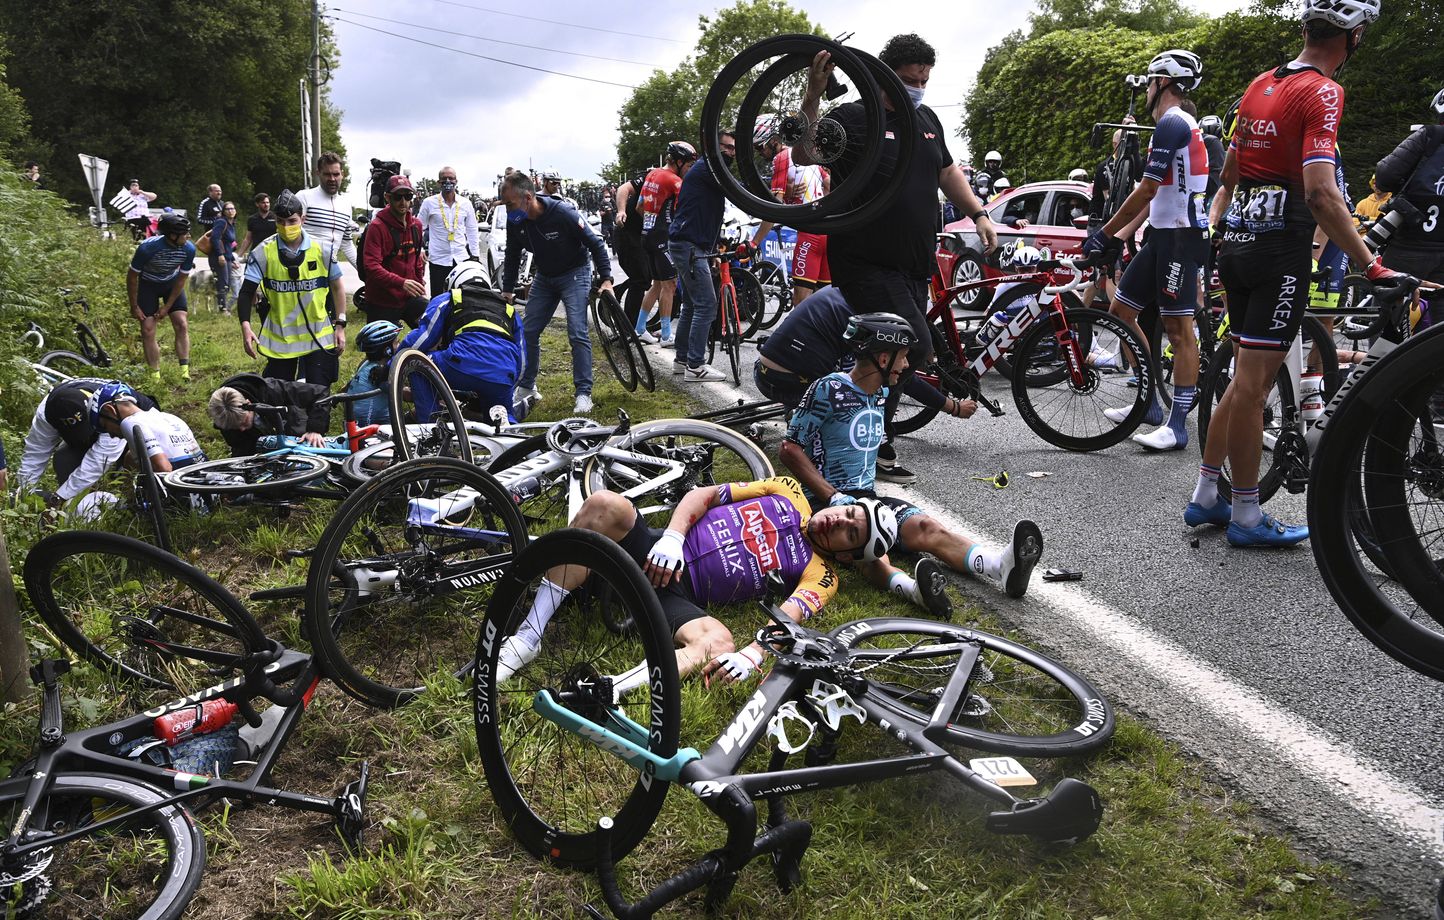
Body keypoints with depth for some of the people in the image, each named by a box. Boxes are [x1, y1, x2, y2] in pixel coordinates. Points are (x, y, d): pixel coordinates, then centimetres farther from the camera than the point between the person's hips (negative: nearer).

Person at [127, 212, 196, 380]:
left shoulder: (189, 249, -25)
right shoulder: (148, 248, -33)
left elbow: (181, 279, -11)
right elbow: (132, 277, -18)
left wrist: (167, 306, -9)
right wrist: (134, 307, -12)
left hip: (172, 283, 2)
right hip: (148, 284, -2)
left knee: (182, 325, -11)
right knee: (148, 330, -7)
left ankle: (185, 372, -12)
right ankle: (155, 376, -1)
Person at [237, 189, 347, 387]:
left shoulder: (321, 249, -4)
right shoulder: (264, 252, -5)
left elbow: (337, 287, 6)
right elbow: (247, 292, -6)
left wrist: (340, 326, 2)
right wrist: (245, 326, -21)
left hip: (319, 338, -1)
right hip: (279, 338, 1)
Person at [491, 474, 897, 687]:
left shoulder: (819, 574, 9)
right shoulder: (788, 492, 16)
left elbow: (787, 618, -12)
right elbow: (703, 495, 10)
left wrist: (752, 656, -33)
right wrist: (672, 536, -9)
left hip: (681, 596, -2)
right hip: (660, 554, 3)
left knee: (719, 642, -36)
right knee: (605, 505, -29)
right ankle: (529, 635, -27)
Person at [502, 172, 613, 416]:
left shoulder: (563, 213, -28)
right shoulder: (515, 222, -12)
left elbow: (596, 244, -19)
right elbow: (512, 257, 5)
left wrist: (606, 280, -23)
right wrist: (507, 291, 6)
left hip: (574, 274, -5)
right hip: (544, 278, 6)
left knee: (578, 333, -15)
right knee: (529, 331, 3)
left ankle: (583, 393, -7)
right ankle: (527, 387, 18)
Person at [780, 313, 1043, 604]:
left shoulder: (881, 394, 14)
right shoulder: (829, 390, -11)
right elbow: (790, 449, -13)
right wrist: (834, 497, -19)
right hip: (824, 501, -6)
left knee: (926, 527, -23)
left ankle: (1002, 565, -46)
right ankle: (912, 588, -67)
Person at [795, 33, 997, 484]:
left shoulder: (927, 120, 16)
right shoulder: (853, 118, -7)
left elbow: (947, 170, 29)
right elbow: (804, 155, -21)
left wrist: (979, 213, 22)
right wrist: (813, 95, -33)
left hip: (915, 266, 8)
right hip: (866, 264, -8)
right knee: (916, 346, -18)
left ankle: (876, 442, 21)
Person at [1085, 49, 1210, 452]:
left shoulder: (1172, 124, -13)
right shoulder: (1179, 125, 20)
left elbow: (1146, 192, -17)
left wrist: (1105, 233, -10)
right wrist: (1119, 235, 18)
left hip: (1180, 236, -11)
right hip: (1163, 235, 11)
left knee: (1179, 328, -9)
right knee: (1121, 310, 11)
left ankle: (1178, 425, -6)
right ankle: (1149, 403, 18)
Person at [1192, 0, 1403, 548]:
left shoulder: (1260, 84, 13)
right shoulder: (1323, 92, -12)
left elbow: (1227, 176, 20)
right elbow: (1321, 194, -23)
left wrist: (1215, 233, 30)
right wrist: (1372, 267, -20)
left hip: (1239, 243, 8)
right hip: (1281, 251, -8)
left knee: (1247, 380, 15)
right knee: (1253, 384, -3)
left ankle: (1205, 498, 20)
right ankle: (1247, 517, 8)